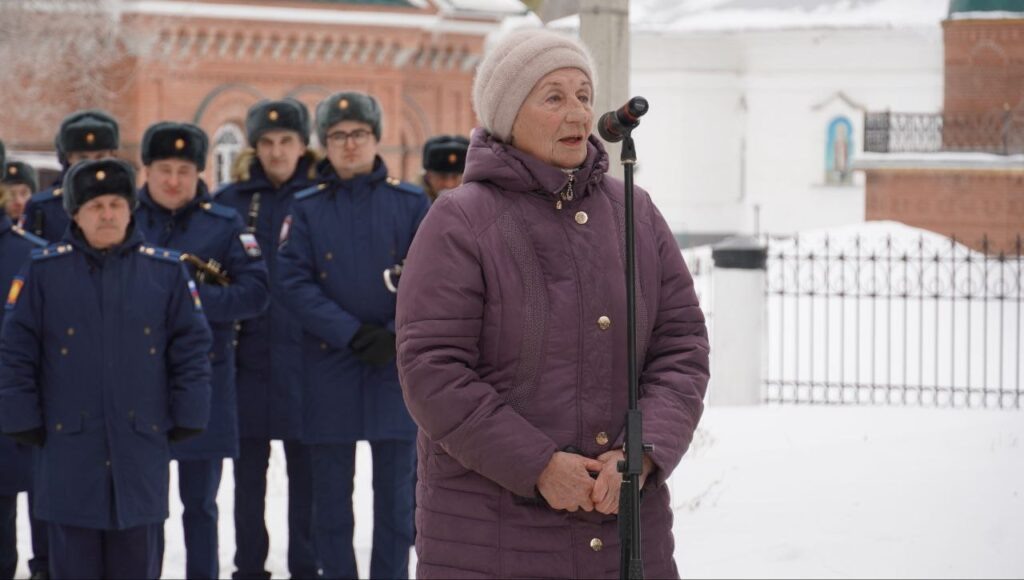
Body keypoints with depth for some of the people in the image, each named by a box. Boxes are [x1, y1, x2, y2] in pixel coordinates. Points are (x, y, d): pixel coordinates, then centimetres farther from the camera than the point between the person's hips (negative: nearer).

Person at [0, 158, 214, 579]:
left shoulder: (166, 271, 3)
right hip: (69, 446, -1)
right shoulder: (43, 271, 0)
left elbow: (192, 349, 6)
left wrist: (186, 418, 2)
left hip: (141, 447, 1)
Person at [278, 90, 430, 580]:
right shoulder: (306, 208, 3)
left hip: (397, 365, 0)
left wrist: (397, 337, -14)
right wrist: (351, 332, -15)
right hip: (329, 366, 0)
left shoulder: (412, 204, 4)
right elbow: (294, 282, -5)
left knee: (395, 491, 4)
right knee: (331, 492, 5)